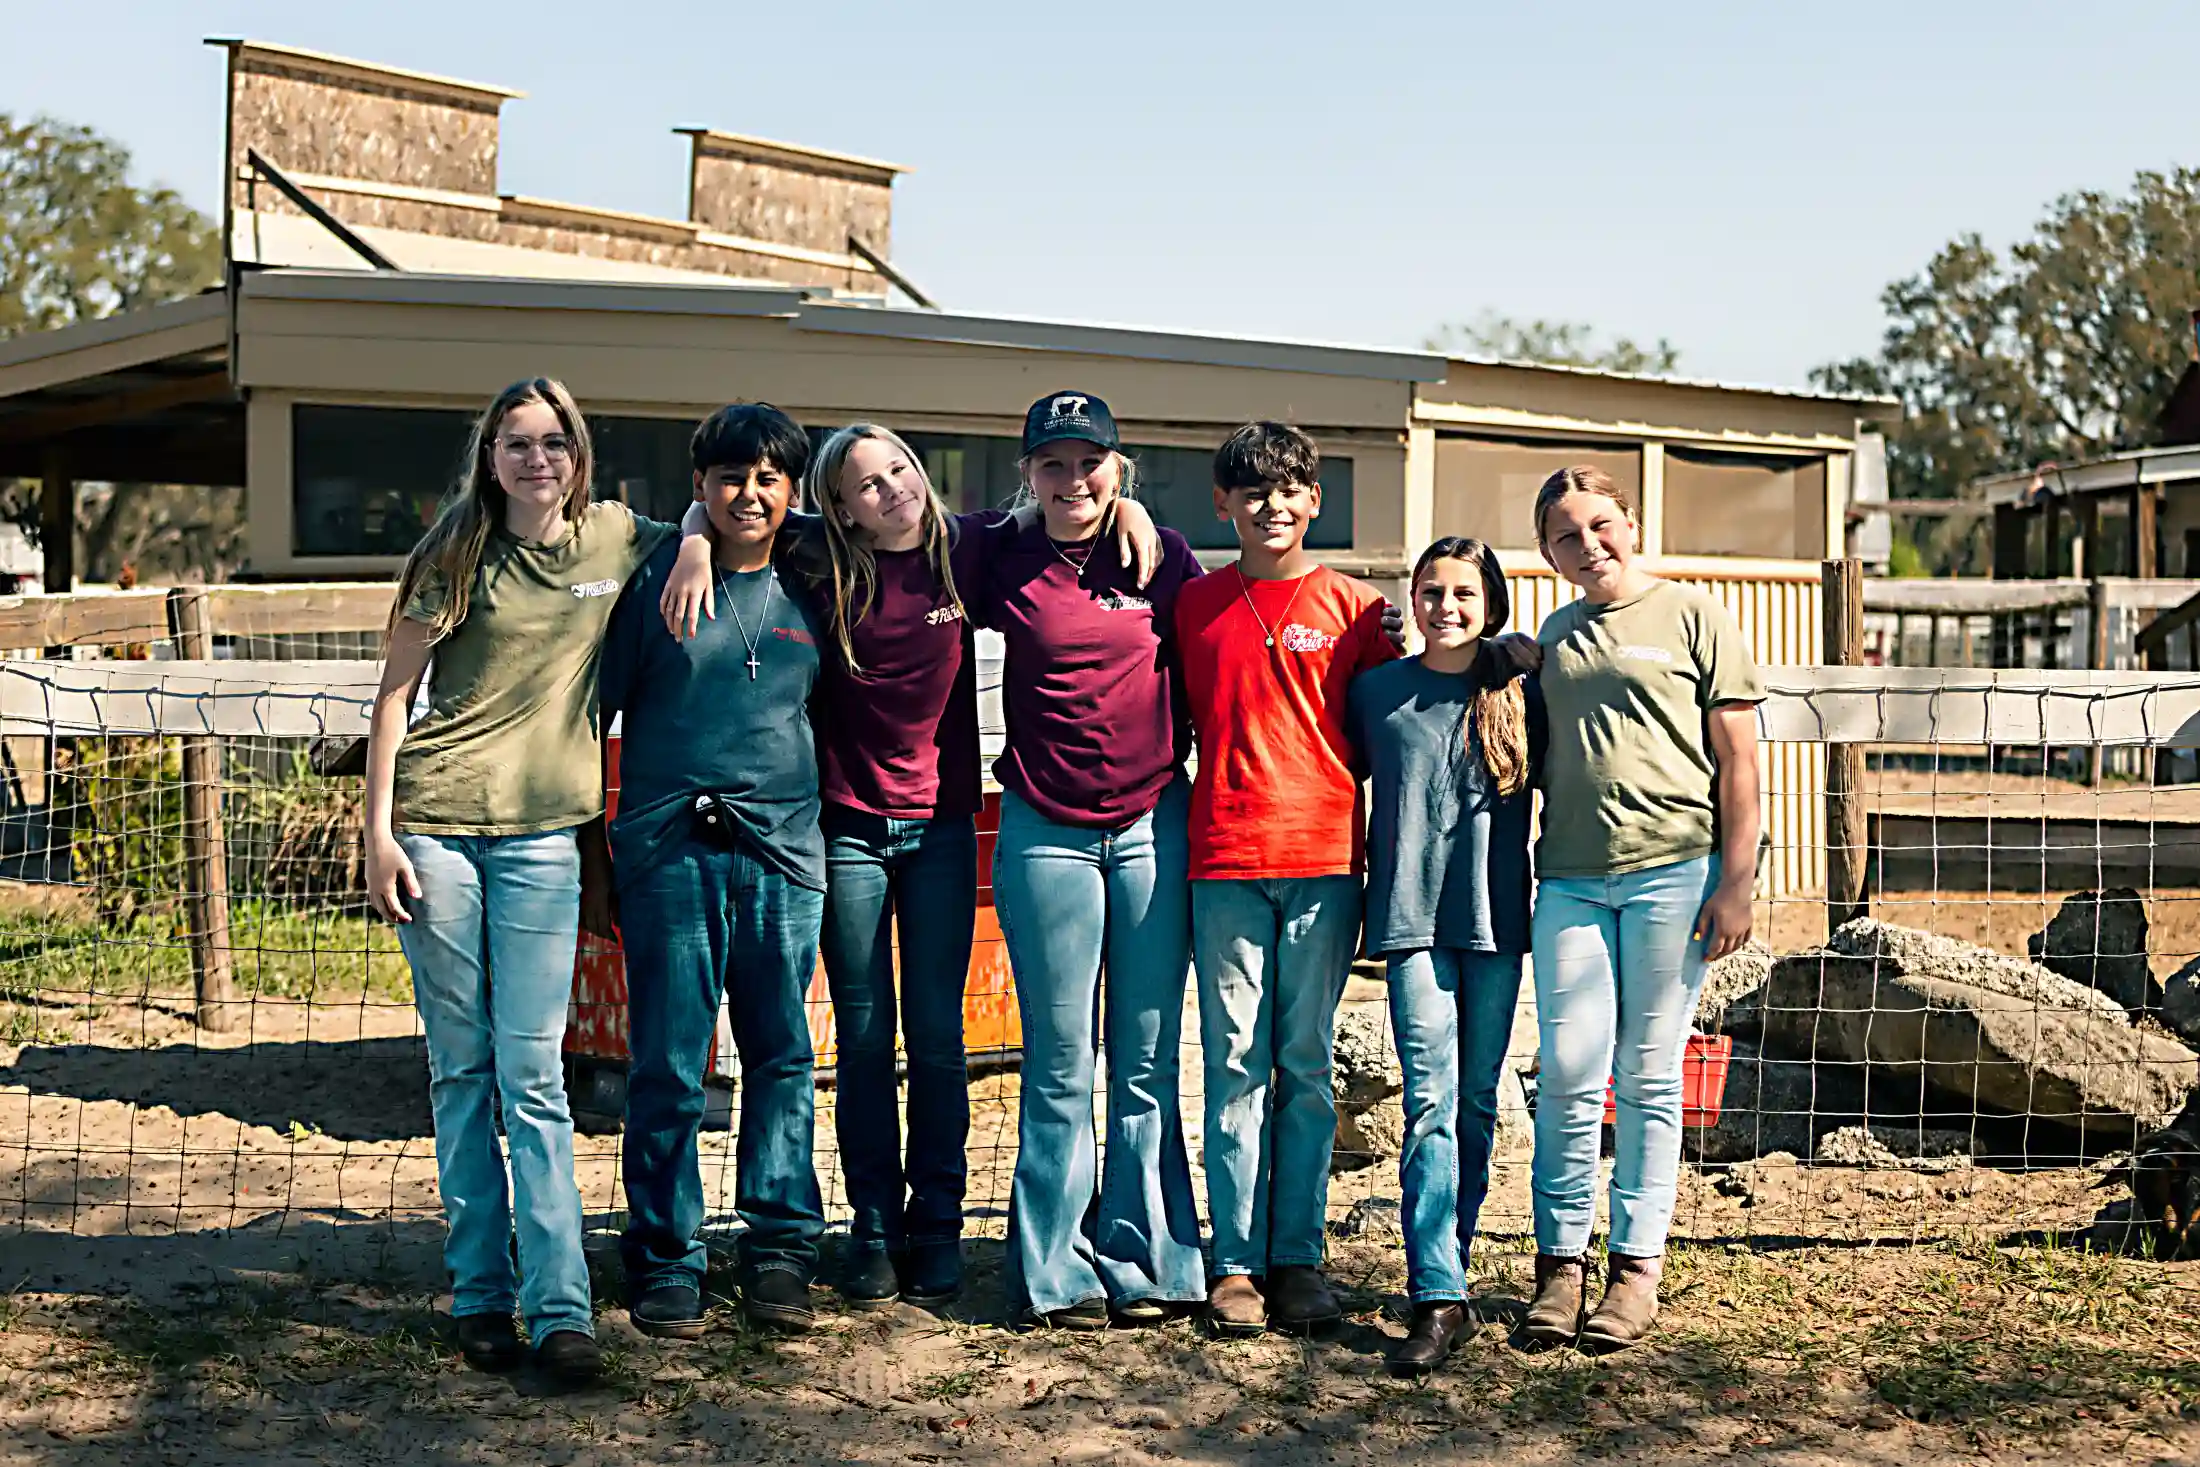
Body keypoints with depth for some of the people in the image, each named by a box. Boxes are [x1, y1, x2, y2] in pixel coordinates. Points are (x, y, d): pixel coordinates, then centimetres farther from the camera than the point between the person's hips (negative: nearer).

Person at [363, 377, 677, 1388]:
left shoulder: (615, 539, 5)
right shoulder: (458, 554, 0)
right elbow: (395, 690, 2)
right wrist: (378, 830, -5)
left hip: (541, 830, 1)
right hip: (437, 821, 0)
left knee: (533, 1070, -4)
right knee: (459, 1066, 5)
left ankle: (560, 1308, -4)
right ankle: (479, 1294, 13)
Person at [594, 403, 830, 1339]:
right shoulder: (654, 577, 4)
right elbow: (595, 705, 6)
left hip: (782, 849, 2)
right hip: (669, 846, -2)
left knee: (783, 1054, 4)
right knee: (667, 1063, -1)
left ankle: (778, 1248, 13)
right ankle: (664, 1266, 8)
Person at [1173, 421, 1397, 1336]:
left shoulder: (1354, 607, 6)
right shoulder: (1195, 606, 10)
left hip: (1324, 857, -1)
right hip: (1225, 860, 1)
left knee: (1307, 1066, 4)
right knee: (1236, 1064, 2)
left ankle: (1298, 1257, 12)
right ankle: (1237, 1262, 7)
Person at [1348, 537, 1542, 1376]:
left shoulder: (1519, 697, 6)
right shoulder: (1377, 692, 7)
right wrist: (1368, 869, 11)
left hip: (1495, 918, 1)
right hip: (1411, 916, -1)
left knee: (1477, 1102, 7)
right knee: (1431, 1100, -10)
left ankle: (1451, 1265, 21)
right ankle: (1437, 1295, -13)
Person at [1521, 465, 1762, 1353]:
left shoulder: (1694, 618, 3)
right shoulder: (1554, 635, 16)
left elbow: (1738, 760, 0)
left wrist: (1736, 881, -6)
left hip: (1672, 868, -3)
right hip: (1570, 876, 4)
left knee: (1647, 1076, 2)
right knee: (1566, 1073, -1)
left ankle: (1637, 1269, 11)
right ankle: (1562, 1263, 10)